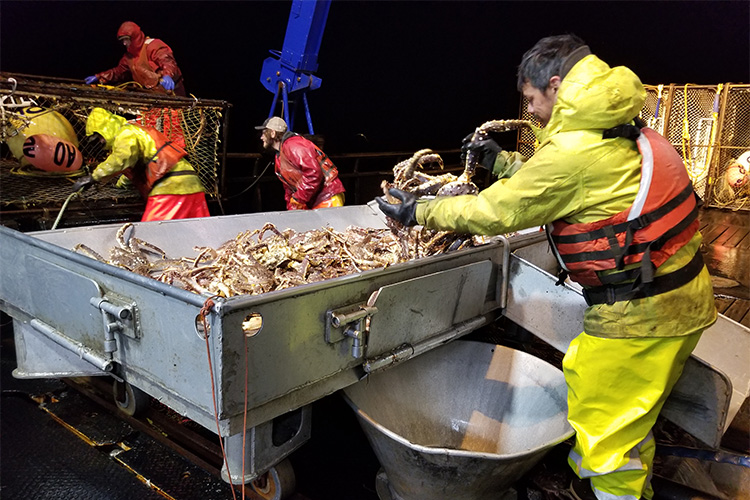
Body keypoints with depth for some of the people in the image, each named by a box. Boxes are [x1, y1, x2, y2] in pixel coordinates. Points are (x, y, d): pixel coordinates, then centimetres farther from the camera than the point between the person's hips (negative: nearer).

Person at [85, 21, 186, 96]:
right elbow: (119, 71, 22)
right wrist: (98, 77, 11)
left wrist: (166, 75, -49)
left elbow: (167, 60, -27)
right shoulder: (129, 55, 18)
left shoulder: (152, 45, -11)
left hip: (170, 91, -8)